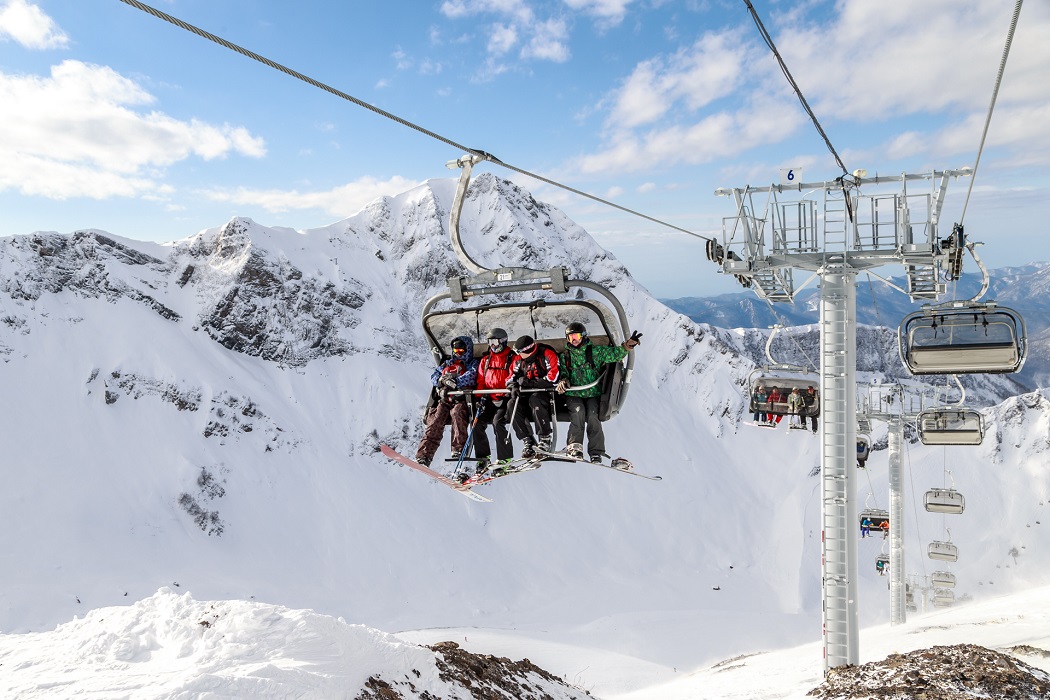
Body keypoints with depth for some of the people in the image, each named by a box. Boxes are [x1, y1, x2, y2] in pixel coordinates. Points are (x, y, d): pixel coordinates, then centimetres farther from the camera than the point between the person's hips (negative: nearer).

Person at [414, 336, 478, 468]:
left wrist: (455, 381, -19)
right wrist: (442, 380, -5)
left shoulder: (473, 364, 15)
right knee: (435, 421, -19)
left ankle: (459, 449, -37)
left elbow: (470, 377, -5)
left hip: (461, 399, -3)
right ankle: (424, 455, -28)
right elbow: (434, 376, 17)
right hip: (444, 399, 3)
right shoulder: (447, 364, 28)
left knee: (457, 413, -35)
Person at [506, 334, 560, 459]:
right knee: (513, 404, -20)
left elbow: (554, 378, -23)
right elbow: (511, 377, 11)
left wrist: (530, 383, -18)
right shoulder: (518, 359, 7)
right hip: (528, 395, 6)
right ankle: (528, 442, -19)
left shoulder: (547, 354, -13)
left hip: (548, 393, -6)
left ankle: (545, 440, -32)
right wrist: (513, 386, -13)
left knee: (535, 399, -37)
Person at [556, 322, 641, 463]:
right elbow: (562, 373, 10)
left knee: (593, 416, -24)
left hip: (593, 394, -1)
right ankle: (574, 446, -28)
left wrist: (628, 344, -12)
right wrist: (563, 381, -14)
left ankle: (596, 453, -22)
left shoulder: (595, 351, 9)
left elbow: (614, 354, 5)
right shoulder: (564, 356, 15)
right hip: (573, 395, 1)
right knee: (578, 411, -29)